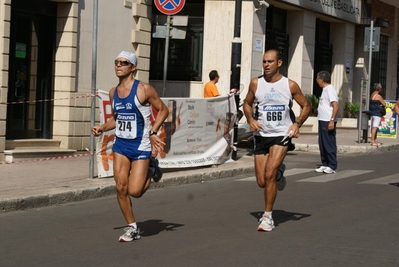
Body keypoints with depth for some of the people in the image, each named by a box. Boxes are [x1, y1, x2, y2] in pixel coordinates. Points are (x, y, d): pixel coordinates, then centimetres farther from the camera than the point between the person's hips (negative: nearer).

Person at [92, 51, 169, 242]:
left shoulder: (144, 90, -12)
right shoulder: (113, 93, 6)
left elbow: (163, 110, -4)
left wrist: (152, 132, -14)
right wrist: (102, 128, 0)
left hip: (141, 147, -5)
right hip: (120, 145, 5)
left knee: (134, 191, -9)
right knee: (121, 188, -1)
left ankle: (151, 170, 23)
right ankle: (132, 228, 15)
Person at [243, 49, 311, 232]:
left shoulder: (290, 85, -5)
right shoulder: (256, 83, -1)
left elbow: (306, 106, 6)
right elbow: (247, 103, 14)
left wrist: (297, 123, -11)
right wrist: (250, 120, -6)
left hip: (282, 135, -3)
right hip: (261, 135, 3)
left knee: (269, 174, -18)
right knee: (262, 181, 4)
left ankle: (267, 216, -4)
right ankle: (278, 172, 41)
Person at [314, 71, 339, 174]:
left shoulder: (330, 89, -13)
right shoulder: (325, 90, 17)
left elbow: (336, 106, -21)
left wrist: (332, 120, -25)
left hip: (328, 122, -10)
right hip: (322, 120, 10)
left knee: (329, 144, -6)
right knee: (322, 144, 12)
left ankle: (332, 166, -1)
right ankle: (324, 165, 18)